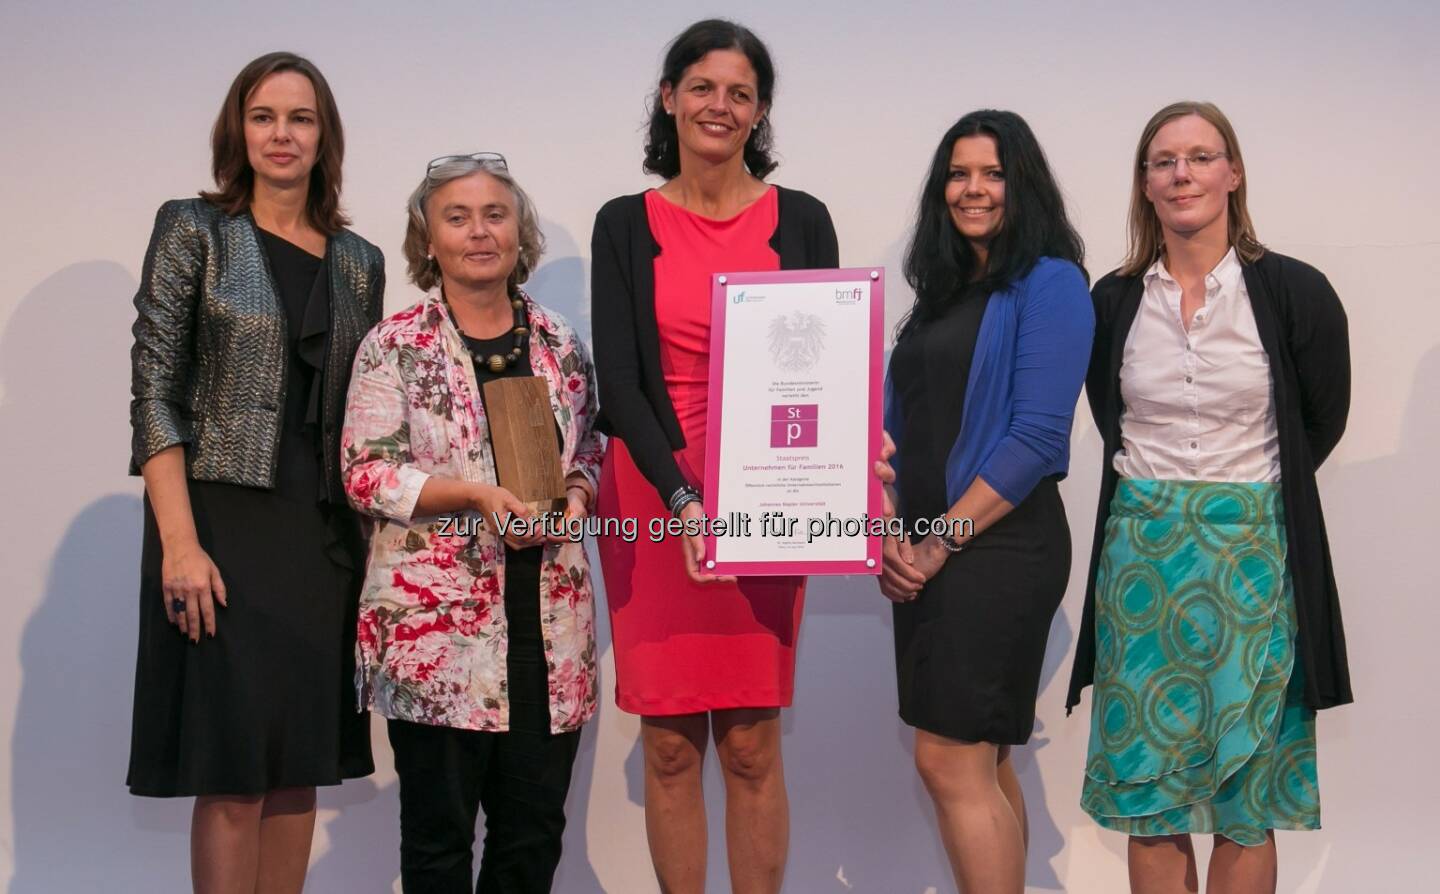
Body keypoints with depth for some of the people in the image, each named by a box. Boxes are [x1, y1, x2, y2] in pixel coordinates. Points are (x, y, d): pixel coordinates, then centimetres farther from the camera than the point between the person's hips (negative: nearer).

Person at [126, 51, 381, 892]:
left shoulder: (360, 261, 12)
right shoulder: (194, 231, 0)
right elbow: (154, 393, -7)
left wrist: (371, 535, 4)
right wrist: (179, 542, -16)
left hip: (324, 533, 4)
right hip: (223, 523, -4)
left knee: (300, 763, 9)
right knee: (234, 771, -3)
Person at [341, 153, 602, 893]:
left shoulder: (559, 342, 10)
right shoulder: (395, 346, -2)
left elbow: (590, 450, 16)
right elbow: (365, 472, -7)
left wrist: (575, 496, -6)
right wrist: (477, 494, -18)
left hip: (549, 621, 4)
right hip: (435, 618, -3)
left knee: (535, 829, 9)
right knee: (439, 830, 5)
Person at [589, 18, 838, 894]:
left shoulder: (801, 219, 6)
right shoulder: (625, 225, 5)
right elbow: (618, 379, -3)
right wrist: (682, 498, -17)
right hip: (652, 495, 0)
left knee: (752, 745, 1)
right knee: (670, 745, 3)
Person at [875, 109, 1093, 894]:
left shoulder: (1049, 283, -8)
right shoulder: (943, 290, 16)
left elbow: (1036, 437, -16)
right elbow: (905, 423, 15)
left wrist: (943, 540, -16)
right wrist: (890, 534, 0)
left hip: (1000, 547, -8)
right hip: (928, 554, 8)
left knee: (949, 761, -9)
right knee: (980, 762, 12)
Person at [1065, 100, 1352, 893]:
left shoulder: (1295, 293, -5)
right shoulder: (1112, 301, 3)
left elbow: (1322, 420, 8)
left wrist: (1249, 492, 11)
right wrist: (1156, 492, 10)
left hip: (1252, 552, -2)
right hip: (1142, 550, 2)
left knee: (1246, 797, 4)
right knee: (1147, 789, 6)